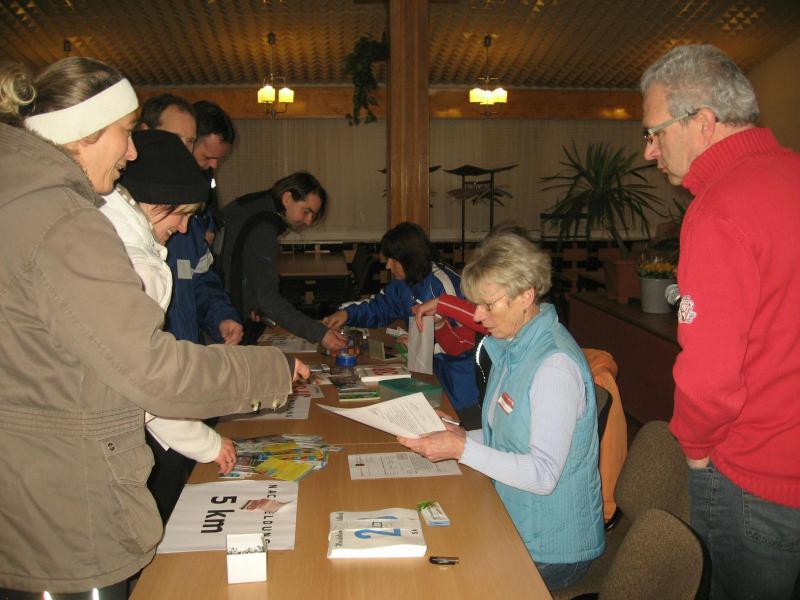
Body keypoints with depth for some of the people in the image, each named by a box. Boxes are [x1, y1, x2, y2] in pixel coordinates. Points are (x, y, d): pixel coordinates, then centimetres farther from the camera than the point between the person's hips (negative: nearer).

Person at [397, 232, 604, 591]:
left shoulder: (555, 365, -24)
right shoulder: (510, 348, 5)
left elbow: (543, 474, -27)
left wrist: (462, 449, -27)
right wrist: (461, 437, -1)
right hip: (514, 524, 8)